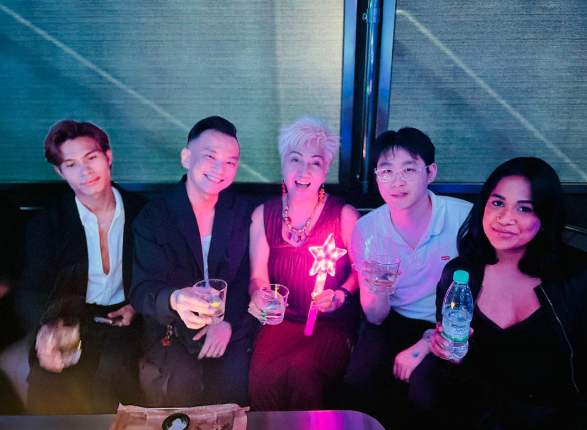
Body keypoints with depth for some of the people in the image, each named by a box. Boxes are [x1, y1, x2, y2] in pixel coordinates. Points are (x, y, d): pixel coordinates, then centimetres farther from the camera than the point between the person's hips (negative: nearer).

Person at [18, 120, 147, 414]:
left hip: (125, 319, 0)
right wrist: (46, 329, -28)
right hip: (72, 321, 1)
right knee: (44, 380, -27)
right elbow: (31, 291, -6)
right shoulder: (46, 224, 2)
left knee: (112, 366, -30)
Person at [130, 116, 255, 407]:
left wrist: (228, 321, -11)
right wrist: (174, 300, -32)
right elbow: (142, 290, -10)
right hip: (170, 333, -1)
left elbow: (249, 275, 3)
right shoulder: (153, 216, -3)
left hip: (231, 331, 1)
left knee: (235, 381, -19)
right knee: (181, 383, -21)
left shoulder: (244, 211, 3)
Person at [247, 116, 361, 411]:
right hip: (282, 319, 2)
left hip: (331, 322, -2)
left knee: (302, 370, -28)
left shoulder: (344, 214, -3)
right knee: (263, 373, -23)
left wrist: (341, 295, -16)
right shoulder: (263, 215, 4)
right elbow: (258, 275, 4)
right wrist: (258, 295, -17)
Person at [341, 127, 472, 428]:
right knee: (358, 383, -22)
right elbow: (376, 318, -5)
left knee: (426, 392, -28)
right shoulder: (366, 229, -9)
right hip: (397, 322, 2)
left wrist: (423, 347, -18)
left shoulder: (465, 218, -17)